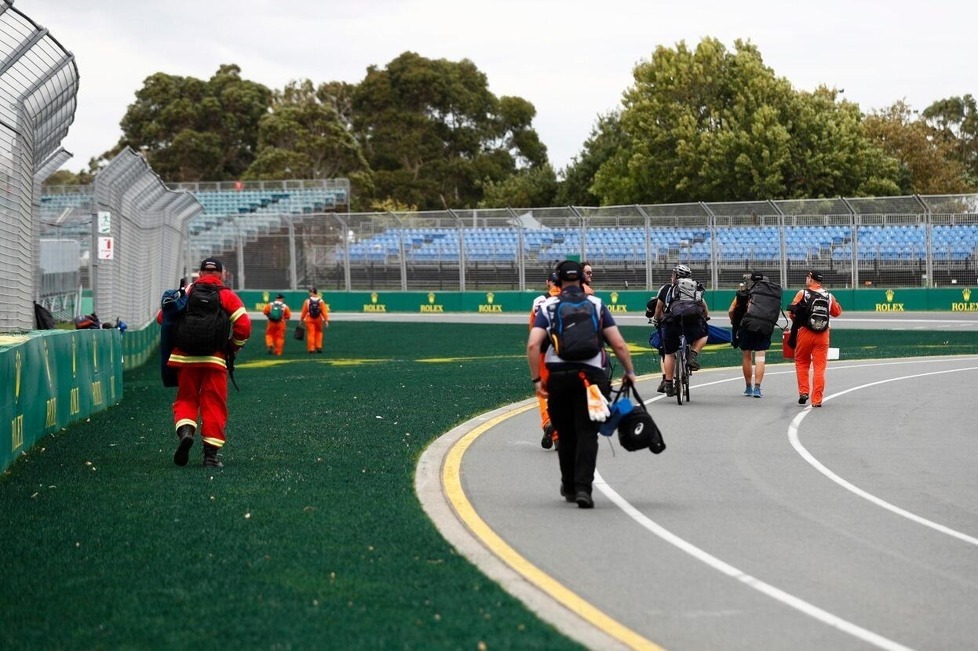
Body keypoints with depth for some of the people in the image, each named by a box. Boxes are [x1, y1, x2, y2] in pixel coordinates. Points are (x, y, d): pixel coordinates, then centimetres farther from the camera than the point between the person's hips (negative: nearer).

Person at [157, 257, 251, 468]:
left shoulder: (185, 292, 9)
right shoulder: (227, 296, 4)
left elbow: (162, 317, 8)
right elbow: (244, 326, -5)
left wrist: (175, 339, 24)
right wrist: (232, 348, 12)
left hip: (185, 357, 1)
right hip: (215, 359, -1)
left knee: (186, 399, 14)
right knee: (214, 404, 5)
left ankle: (185, 431, -14)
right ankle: (211, 454, 2)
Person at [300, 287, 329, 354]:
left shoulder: (307, 301, -6)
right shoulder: (321, 301, -4)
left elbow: (304, 312, -1)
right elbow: (324, 312, -7)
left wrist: (302, 319, 9)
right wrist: (326, 320, -5)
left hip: (309, 319, -1)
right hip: (318, 319, 1)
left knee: (310, 334, 0)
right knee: (318, 333, 16)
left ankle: (311, 349, -4)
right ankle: (318, 347, 10)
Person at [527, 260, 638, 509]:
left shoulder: (548, 307, 9)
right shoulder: (596, 305, 10)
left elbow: (533, 345, -6)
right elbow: (619, 344, 3)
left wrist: (536, 379, -1)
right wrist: (629, 372, 15)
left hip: (558, 376, 1)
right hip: (591, 375, -1)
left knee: (566, 434, 15)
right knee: (587, 434, -2)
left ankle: (569, 487, 26)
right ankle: (583, 487, -17)